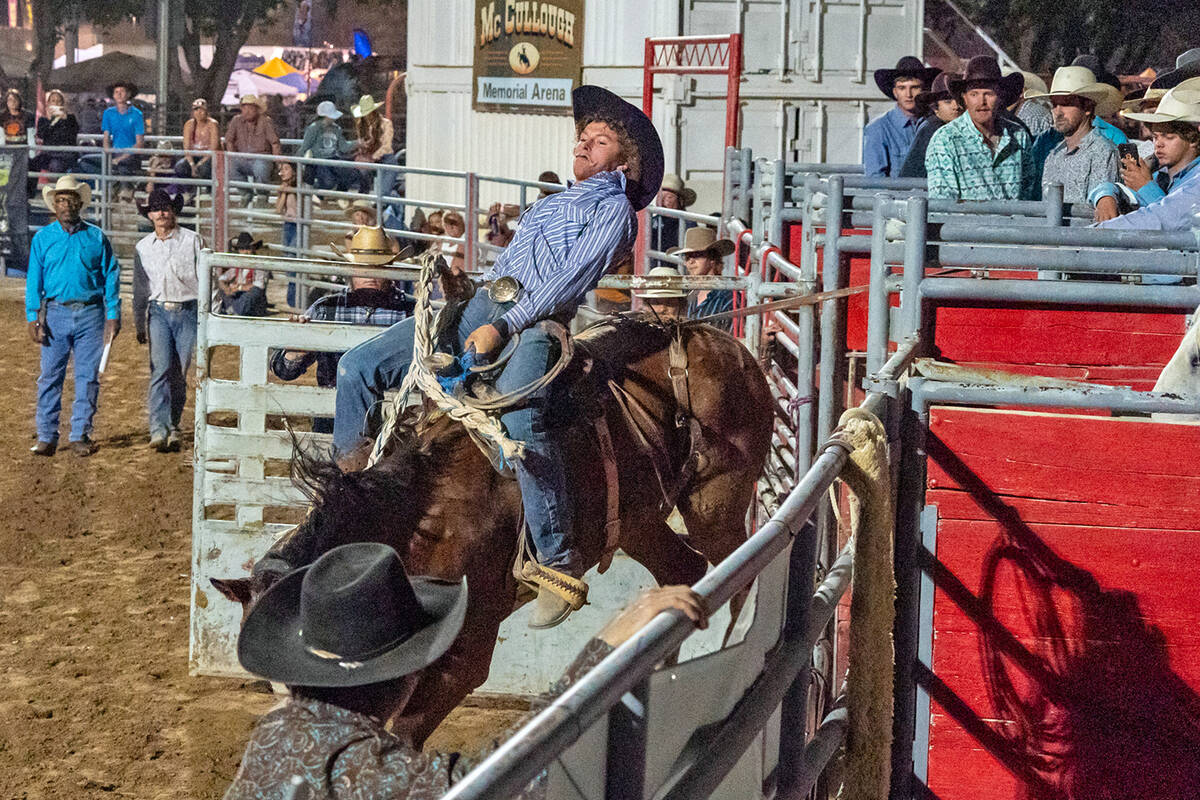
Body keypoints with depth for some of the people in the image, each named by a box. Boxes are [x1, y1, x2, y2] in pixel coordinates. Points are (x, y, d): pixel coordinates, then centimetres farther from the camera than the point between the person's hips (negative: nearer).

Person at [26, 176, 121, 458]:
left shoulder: (96, 237, 4)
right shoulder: (42, 238, 5)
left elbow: (111, 277, 5)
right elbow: (33, 281, 5)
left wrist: (113, 316, -2)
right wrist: (33, 318, -3)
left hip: (90, 315, 0)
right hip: (55, 314, 0)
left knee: (88, 378, 2)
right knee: (50, 377, 1)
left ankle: (80, 436, 10)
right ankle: (47, 437, 7)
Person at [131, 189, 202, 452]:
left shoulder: (192, 240, 2)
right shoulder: (143, 247, 11)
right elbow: (140, 289, 17)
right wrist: (139, 325, 16)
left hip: (188, 311, -1)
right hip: (158, 313, 1)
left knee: (179, 375, 2)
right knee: (160, 369, -12)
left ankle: (173, 427, 16)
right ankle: (158, 430, -18)